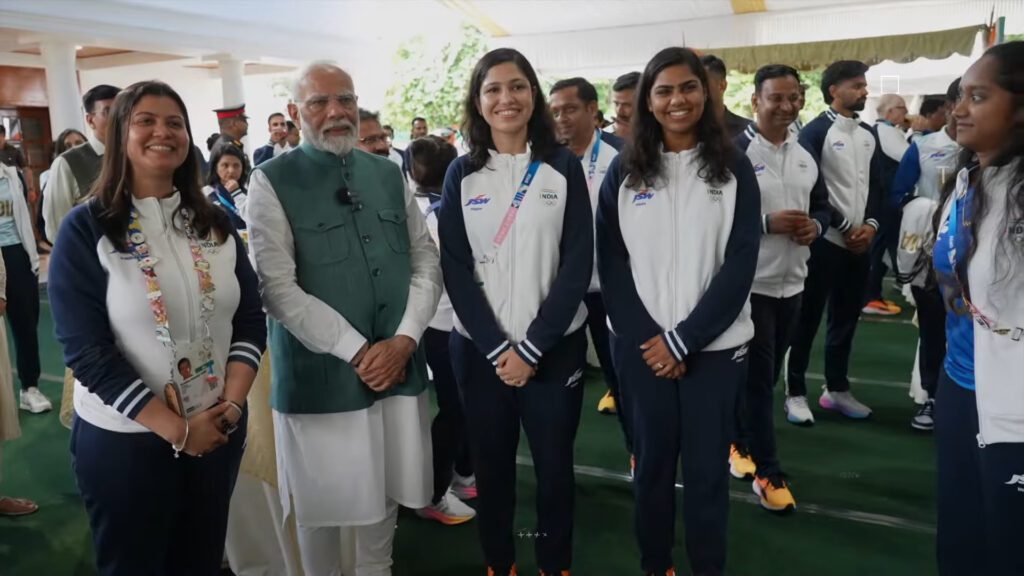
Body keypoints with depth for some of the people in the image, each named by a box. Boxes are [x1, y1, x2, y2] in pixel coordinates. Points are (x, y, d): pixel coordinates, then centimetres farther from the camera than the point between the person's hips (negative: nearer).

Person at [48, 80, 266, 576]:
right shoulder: (85, 228, -9)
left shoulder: (215, 223, 4)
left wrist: (231, 404, -12)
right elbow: (86, 351, -14)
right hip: (124, 438, -3)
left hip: (218, 430, 4)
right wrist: (174, 428, -17)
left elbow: (251, 320, 2)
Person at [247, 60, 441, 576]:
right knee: (323, 503, 12)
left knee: (385, 493, 17)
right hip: (320, 372, -4)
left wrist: (404, 339, -8)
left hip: (397, 365, 4)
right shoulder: (272, 182, -6)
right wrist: (356, 351, -16)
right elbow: (277, 287, -13)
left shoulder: (388, 174, 8)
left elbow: (427, 262, 6)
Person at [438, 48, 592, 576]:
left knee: (554, 466, 8)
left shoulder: (563, 167, 0)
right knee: (491, 467, 10)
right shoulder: (461, 174, 3)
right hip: (479, 349, 1)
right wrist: (497, 348, -11)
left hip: (554, 348, -1)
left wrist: (531, 347, -12)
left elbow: (578, 265, -5)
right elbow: (455, 270, -1)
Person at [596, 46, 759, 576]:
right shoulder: (624, 170, 4)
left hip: (714, 345, -1)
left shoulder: (732, 167, 1)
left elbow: (741, 262, -5)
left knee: (708, 468, 7)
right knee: (652, 462, 11)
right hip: (641, 347, 1)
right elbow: (611, 262, 0)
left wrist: (684, 339, -13)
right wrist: (646, 337, -10)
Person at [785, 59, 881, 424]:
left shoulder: (868, 134, 12)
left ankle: (837, 390, 25)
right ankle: (795, 393, 10)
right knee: (808, 318, 0)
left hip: (860, 240, 7)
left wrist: (871, 224, -2)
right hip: (825, 239, -7)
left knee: (846, 318, 13)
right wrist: (845, 227, -11)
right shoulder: (815, 131, -8)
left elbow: (875, 184, 14)